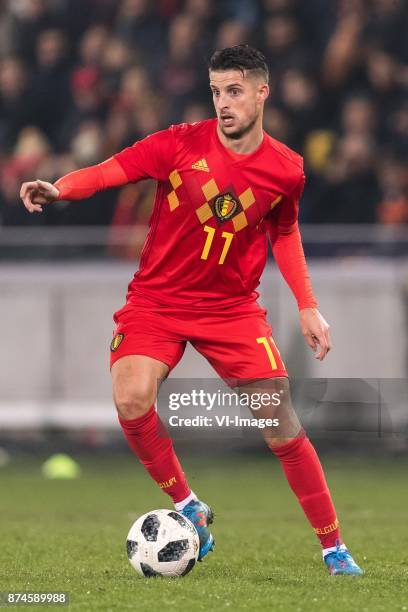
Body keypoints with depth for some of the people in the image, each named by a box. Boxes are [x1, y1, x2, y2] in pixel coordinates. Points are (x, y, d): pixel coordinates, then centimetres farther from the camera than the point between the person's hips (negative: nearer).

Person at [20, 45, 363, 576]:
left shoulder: (285, 169, -3)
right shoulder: (182, 144, -11)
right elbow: (108, 172, -18)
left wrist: (308, 307, 12)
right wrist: (58, 189, -38)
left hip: (233, 307, 1)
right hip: (156, 301, -1)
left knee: (282, 424, -6)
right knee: (131, 400, -26)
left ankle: (333, 547, 9)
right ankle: (187, 506, -2)